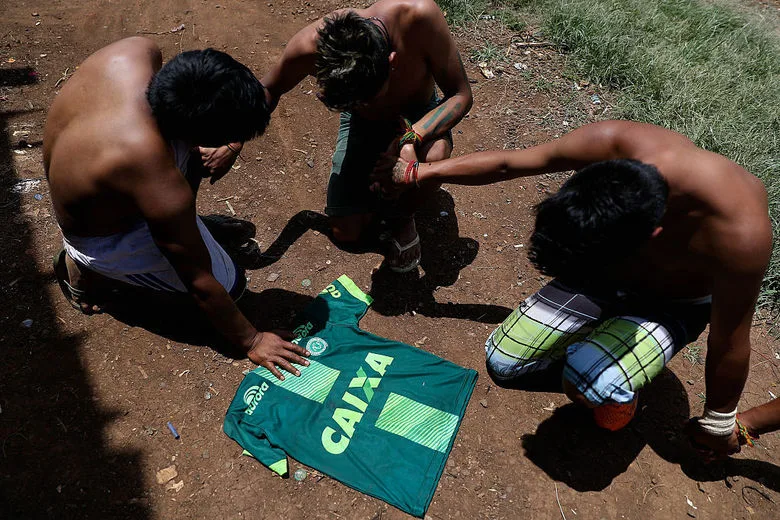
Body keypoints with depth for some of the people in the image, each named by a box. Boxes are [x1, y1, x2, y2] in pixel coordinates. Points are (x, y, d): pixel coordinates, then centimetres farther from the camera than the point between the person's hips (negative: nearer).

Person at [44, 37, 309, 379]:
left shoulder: (134, 50, -26)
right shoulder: (161, 187, -41)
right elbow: (201, 283, -28)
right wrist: (251, 341, -14)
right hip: (100, 239, -6)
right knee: (228, 281, -5)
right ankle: (87, 271, 4)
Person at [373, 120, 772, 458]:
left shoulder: (740, 233, -41)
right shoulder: (611, 142, -34)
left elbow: (729, 340, -23)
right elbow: (508, 164, -17)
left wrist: (719, 422, -5)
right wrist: (417, 172, -9)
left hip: (674, 302, -3)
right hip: (601, 275, 4)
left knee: (595, 383, -35)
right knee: (502, 362, 0)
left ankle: (619, 393, 1)